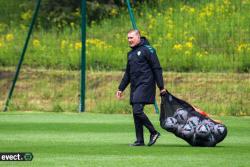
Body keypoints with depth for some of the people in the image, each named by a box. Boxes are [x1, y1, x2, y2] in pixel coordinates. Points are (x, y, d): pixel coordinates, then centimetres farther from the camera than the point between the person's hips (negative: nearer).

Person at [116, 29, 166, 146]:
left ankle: (153, 132, -4)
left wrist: (161, 87, -12)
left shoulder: (147, 50, -6)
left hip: (145, 84, -8)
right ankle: (139, 140, 8)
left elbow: (157, 69, -8)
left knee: (137, 110, -18)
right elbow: (127, 73, 27)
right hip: (134, 87, 8)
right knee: (135, 113, 5)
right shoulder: (130, 53, 19)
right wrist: (121, 88, 22)